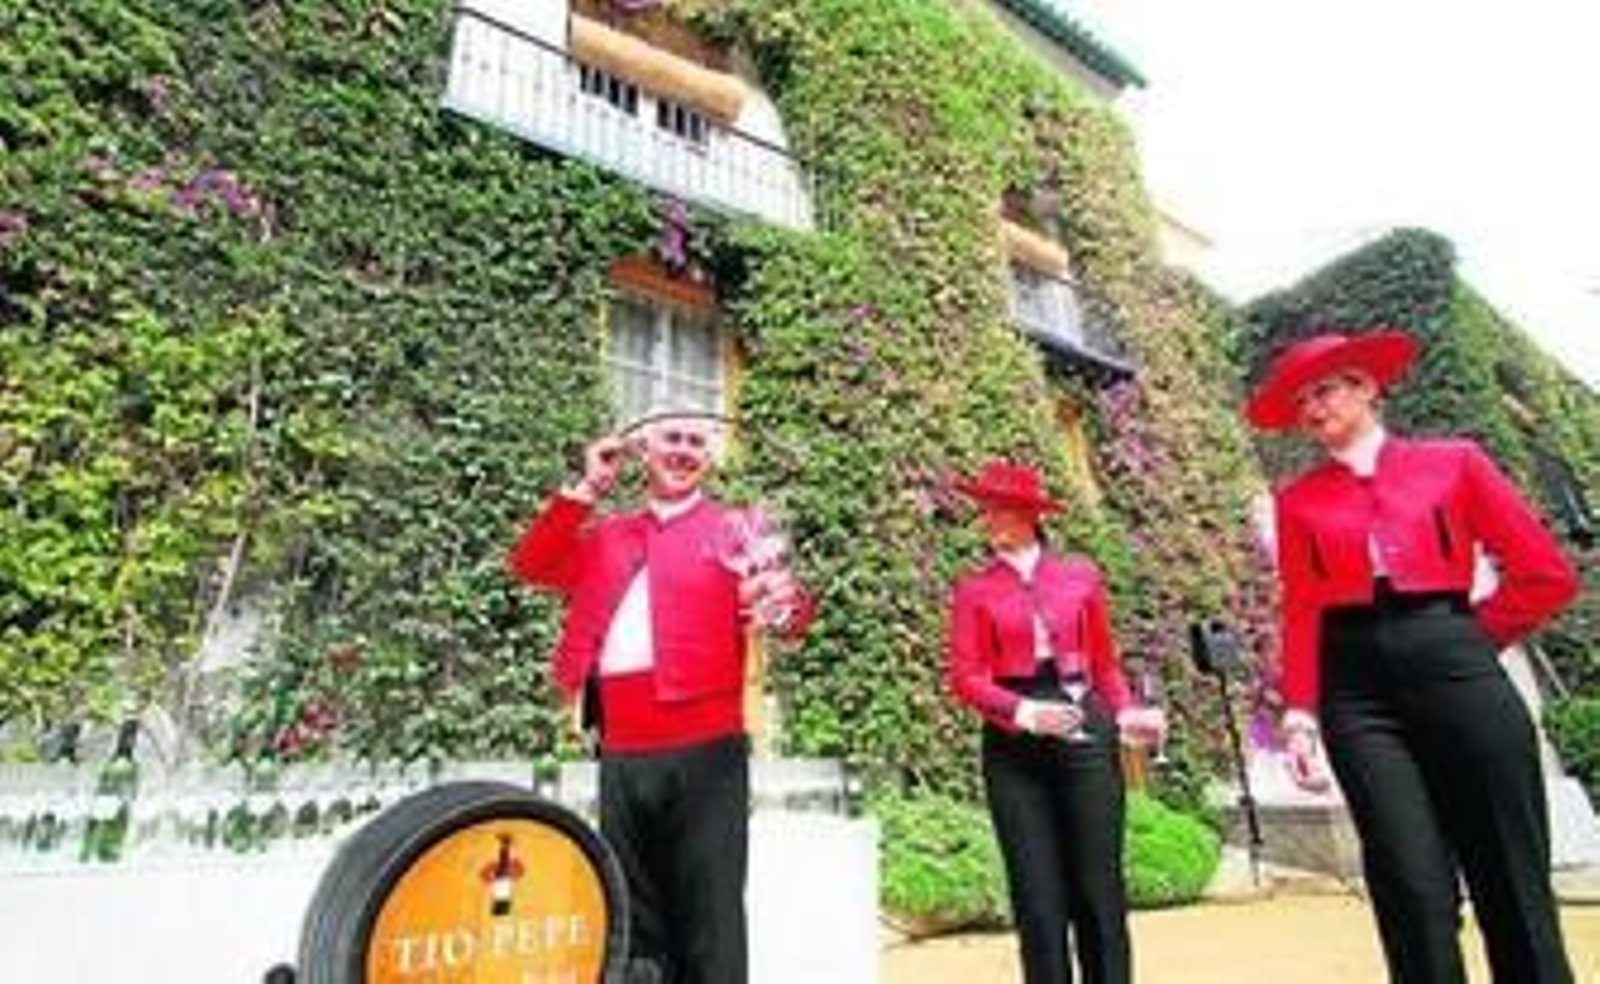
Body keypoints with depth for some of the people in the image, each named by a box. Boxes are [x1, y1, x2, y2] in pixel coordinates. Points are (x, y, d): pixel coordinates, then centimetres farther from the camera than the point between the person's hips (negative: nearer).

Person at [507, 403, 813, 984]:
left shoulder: (732, 529, 4)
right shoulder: (605, 534, 17)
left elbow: (782, 606, -7)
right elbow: (531, 566, 7)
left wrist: (788, 605, -31)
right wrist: (588, 488, 1)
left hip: (703, 750, -4)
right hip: (620, 755, 4)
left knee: (710, 918, 5)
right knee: (634, 919, 17)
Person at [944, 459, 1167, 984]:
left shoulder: (1080, 574, 7)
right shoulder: (974, 590, 1)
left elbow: (1105, 662, 11)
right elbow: (965, 676, -5)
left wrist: (1125, 713, -5)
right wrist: (1023, 710, -19)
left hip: (1087, 734, 1)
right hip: (1014, 745, -1)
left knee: (1098, 883, 8)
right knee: (1038, 891, 6)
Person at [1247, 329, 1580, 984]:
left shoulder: (1454, 463, 10)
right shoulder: (1297, 501, 11)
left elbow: (1548, 574, 8)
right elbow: (1301, 611, 4)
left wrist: (1470, 637, 5)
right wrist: (1300, 712, -5)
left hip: (1455, 669, 0)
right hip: (1357, 690, 0)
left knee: (1513, 886, 4)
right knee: (1414, 891, -3)